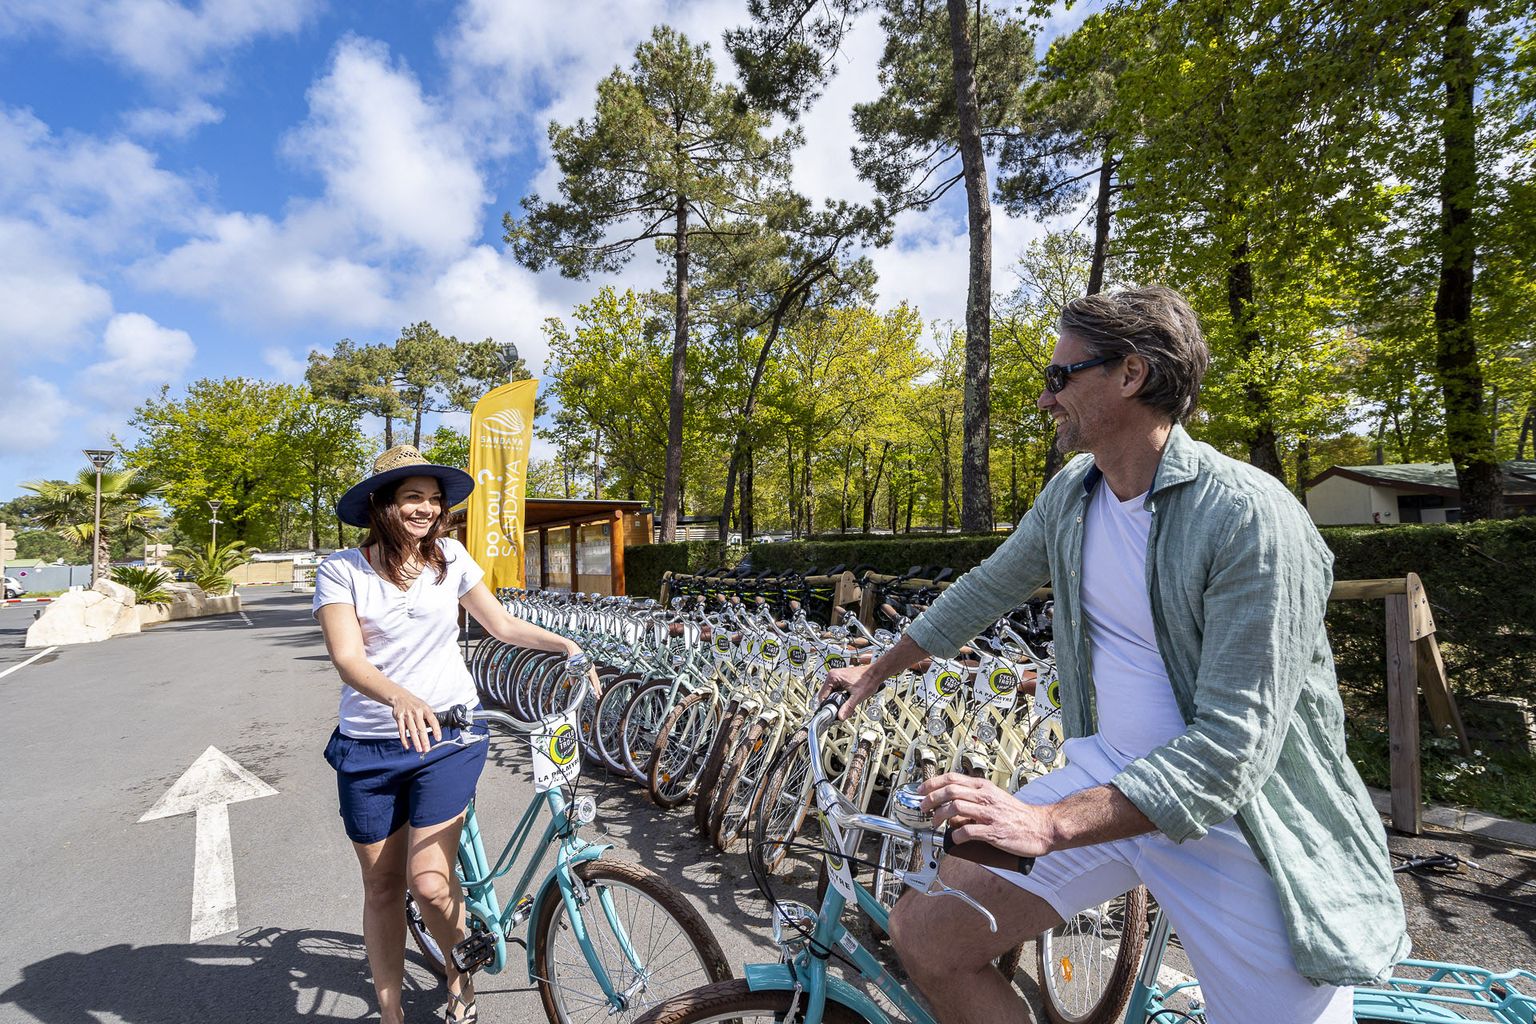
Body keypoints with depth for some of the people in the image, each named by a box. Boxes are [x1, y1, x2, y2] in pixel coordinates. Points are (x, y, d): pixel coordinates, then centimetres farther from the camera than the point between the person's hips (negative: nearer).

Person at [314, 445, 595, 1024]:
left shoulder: (451, 557, -1)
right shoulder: (342, 570, -7)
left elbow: (502, 625, 6)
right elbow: (347, 660, -18)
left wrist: (566, 646, -7)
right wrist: (401, 699, -38)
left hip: (448, 736, 0)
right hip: (370, 747, 0)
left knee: (429, 883, -9)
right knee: (381, 886, 13)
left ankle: (459, 977, 22)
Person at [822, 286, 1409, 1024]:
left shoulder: (1252, 519, -22)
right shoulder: (1071, 493, 1)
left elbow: (1232, 746, -25)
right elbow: (985, 591, 12)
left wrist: (1048, 824, -32)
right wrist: (876, 673, 20)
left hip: (1236, 819, -5)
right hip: (1110, 772, 5)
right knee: (922, 934, -2)